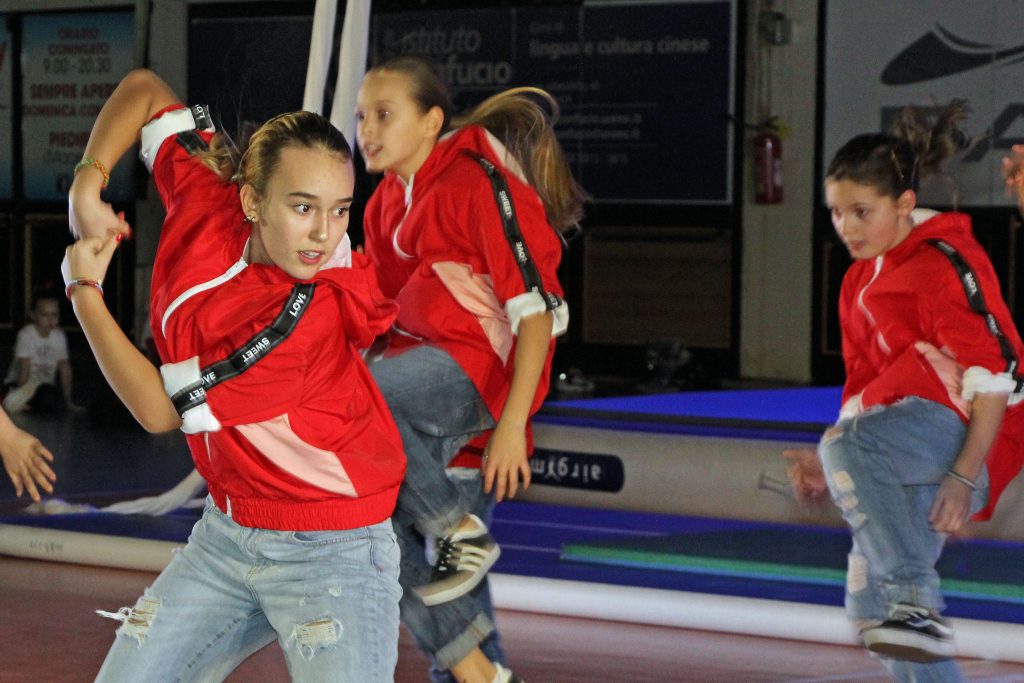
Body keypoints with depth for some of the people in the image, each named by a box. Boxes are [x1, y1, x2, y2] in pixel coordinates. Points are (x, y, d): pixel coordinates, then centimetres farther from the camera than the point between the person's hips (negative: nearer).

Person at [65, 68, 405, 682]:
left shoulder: (307, 316, -26)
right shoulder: (208, 206, -9)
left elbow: (160, 410, -17)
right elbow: (145, 89, 7)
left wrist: (84, 288, -7)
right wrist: (88, 182, -7)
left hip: (331, 554, -7)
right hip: (224, 538, 7)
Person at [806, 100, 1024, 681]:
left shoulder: (945, 262, -12)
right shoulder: (861, 281, 17)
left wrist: (964, 476, -24)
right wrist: (831, 467, 12)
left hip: (964, 431, -10)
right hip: (911, 448, 10)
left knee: (845, 445, -35)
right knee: (869, 601, 4)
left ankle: (917, 605, -36)